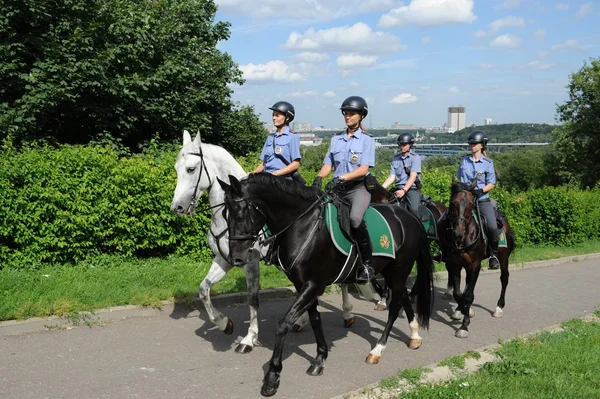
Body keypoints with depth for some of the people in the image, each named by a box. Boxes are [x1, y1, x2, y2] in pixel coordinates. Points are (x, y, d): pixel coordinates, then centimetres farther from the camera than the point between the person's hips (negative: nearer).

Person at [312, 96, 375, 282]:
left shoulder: (367, 140, 1)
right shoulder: (336, 139, 15)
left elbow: (363, 169, -10)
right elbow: (328, 164, 11)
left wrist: (342, 178, -22)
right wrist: (319, 178, -9)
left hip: (359, 187, -6)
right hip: (338, 189, 6)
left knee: (355, 218, -33)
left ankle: (367, 263, -22)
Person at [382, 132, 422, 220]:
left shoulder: (415, 157, -1)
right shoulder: (395, 158, 13)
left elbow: (413, 176, -11)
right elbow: (392, 177, 7)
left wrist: (404, 190, -24)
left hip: (412, 188, -4)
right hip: (399, 189, 4)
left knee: (413, 209, -26)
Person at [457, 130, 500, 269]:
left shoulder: (488, 163, 3)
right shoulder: (464, 160, 11)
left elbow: (491, 183, 0)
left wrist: (480, 191, -16)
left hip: (482, 199, -3)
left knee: (492, 227, -20)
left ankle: (494, 254, -2)